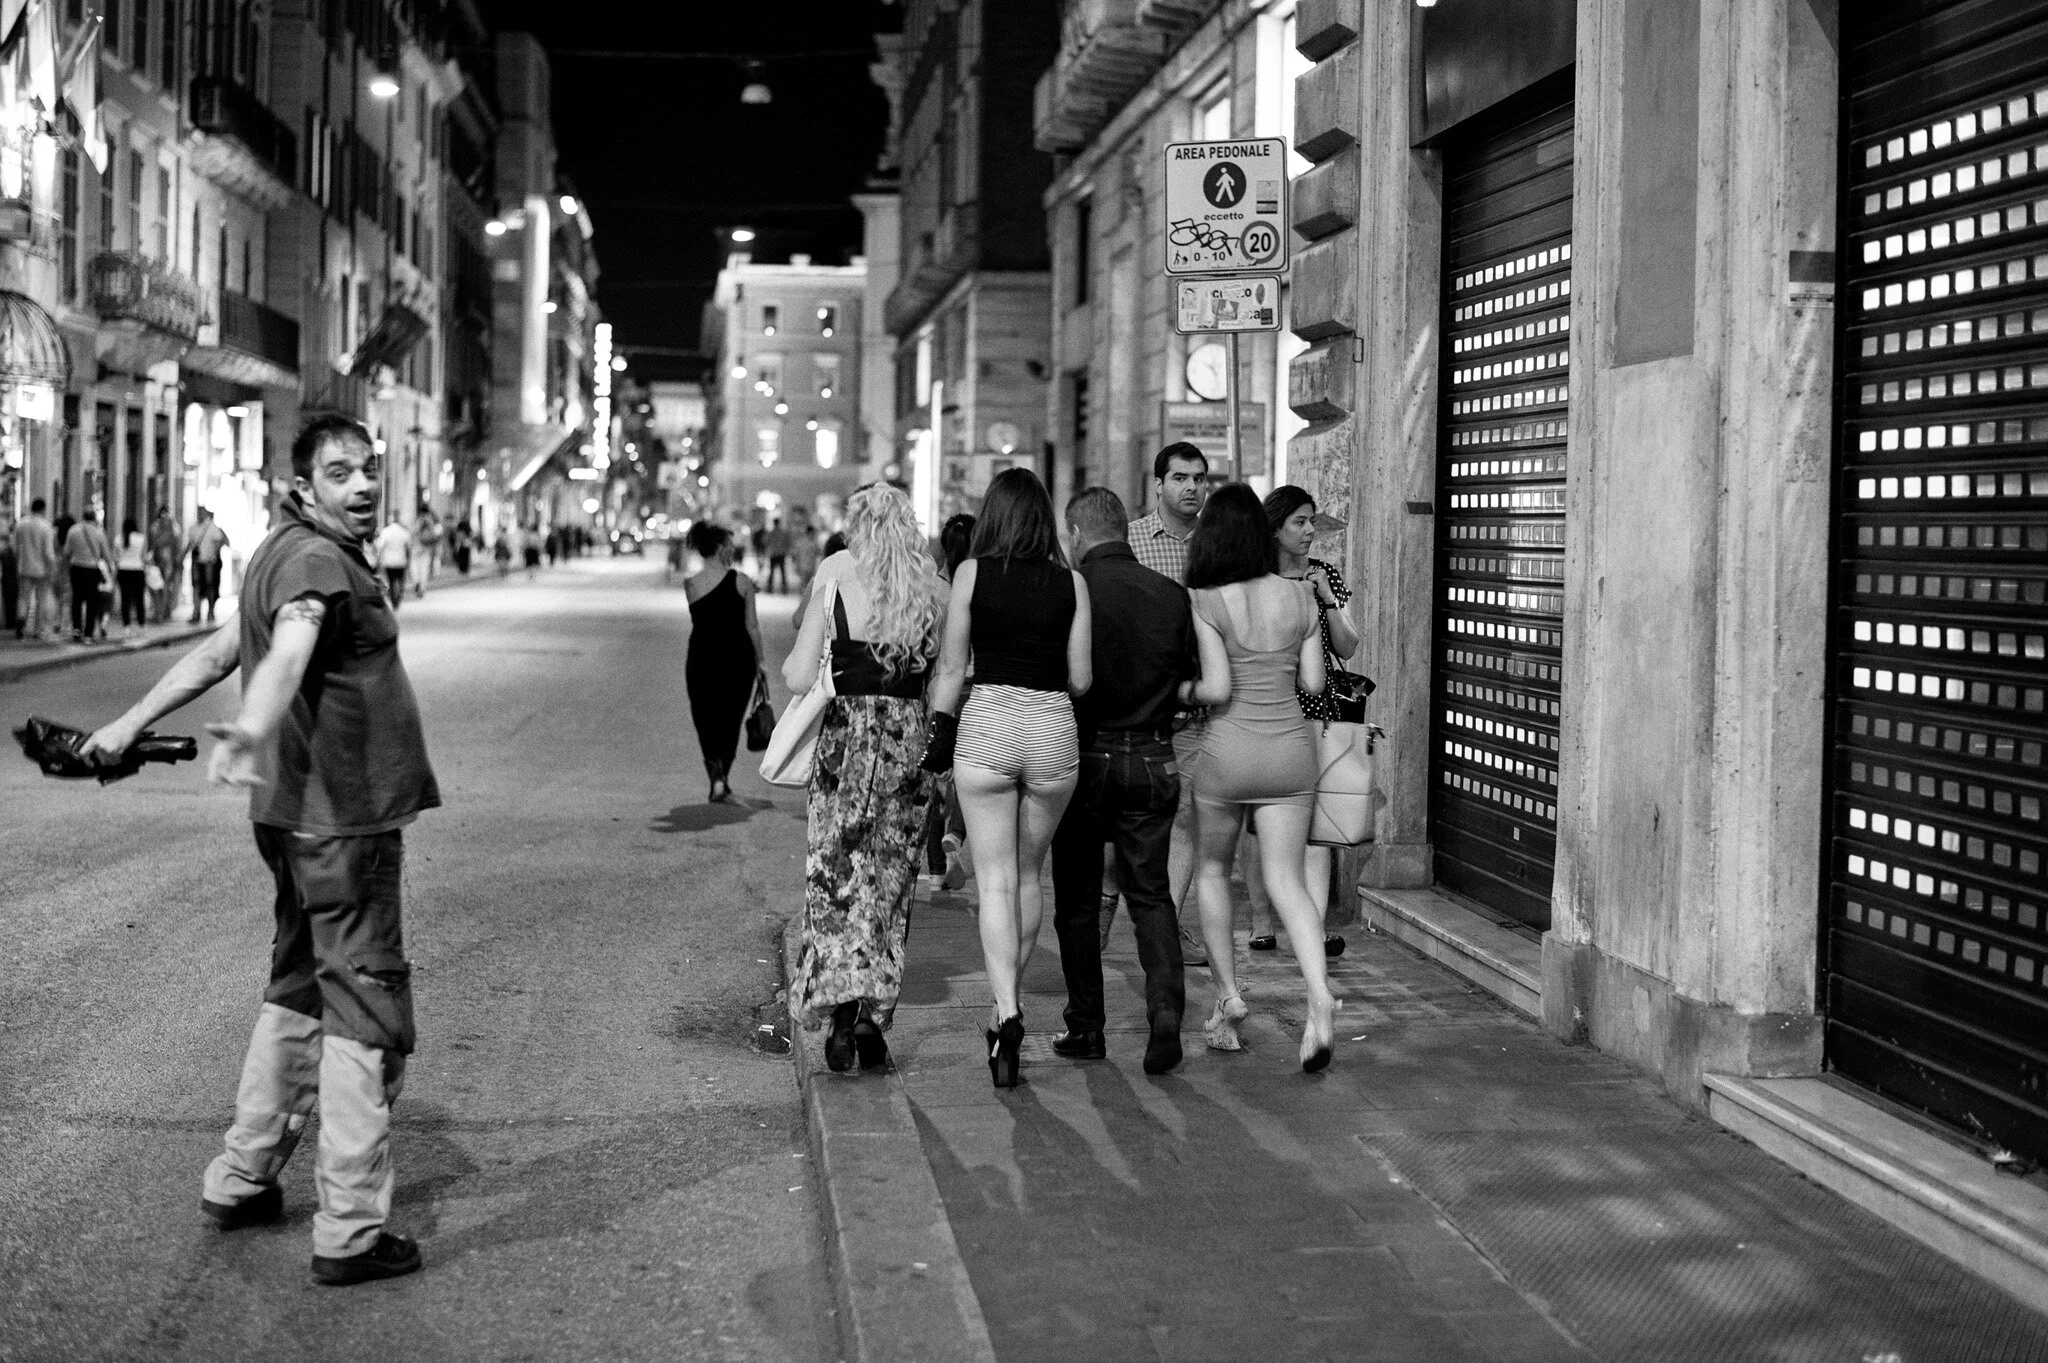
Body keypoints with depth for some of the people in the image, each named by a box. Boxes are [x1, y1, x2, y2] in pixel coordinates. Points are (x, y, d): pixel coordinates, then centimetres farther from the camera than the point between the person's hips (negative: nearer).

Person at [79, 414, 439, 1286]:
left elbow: (218, 651, 23)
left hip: (302, 817, 10)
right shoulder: (316, 561, -16)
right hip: (343, 820, -10)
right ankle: (351, 1231, 0)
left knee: (298, 994, 22)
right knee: (368, 1016, -4)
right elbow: (286, 655, -36)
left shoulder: (290, 553, 16)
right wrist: (252, 734, -53)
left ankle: (240, 1182, 32)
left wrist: (130, 725, 30)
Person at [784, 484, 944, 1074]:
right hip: (909, 737, 2)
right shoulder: (932, 590, 4)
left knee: (834, 876, 6)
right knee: (890, 880, 10)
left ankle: (841, 1006, -10)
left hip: (845, 736, -2)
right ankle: (873, 1020, 9)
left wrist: (788, 663, 15)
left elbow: (799, 677, -4)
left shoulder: (835, 583, -4)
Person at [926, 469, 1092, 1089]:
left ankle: (1007, 1013, -15)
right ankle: (1006, 1007, 27)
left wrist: (938, 737, 9)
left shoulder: (972, 573, -2)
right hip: (1053, 729, 2)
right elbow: (1080, 679, 2)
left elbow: (952, 669, -1)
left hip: (986, 723, -2)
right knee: (1028, 875, 17)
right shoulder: (1071, 582, 1)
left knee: (996, 881, 0)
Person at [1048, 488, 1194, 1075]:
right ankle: (1166, 1004, -7)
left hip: (1084, 757, -2)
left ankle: (1086, 1028, 16)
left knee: (1077, 899, 11)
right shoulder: (1172, 595, 0)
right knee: (1150, 893, 12)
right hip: (1153, 761, 3)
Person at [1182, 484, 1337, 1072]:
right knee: (1286, 880, 4)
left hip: (1229, 749, -3)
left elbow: (1218, 688, -15)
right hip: (1292, 747, 3)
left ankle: (1227, 993, 17)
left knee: (1211, 869, 19)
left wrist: (1184, 689, 4)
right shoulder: (1300, 596, 2)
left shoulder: (1205, 602, -11)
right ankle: (1319, 999, -16)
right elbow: (1312, 682, 5)